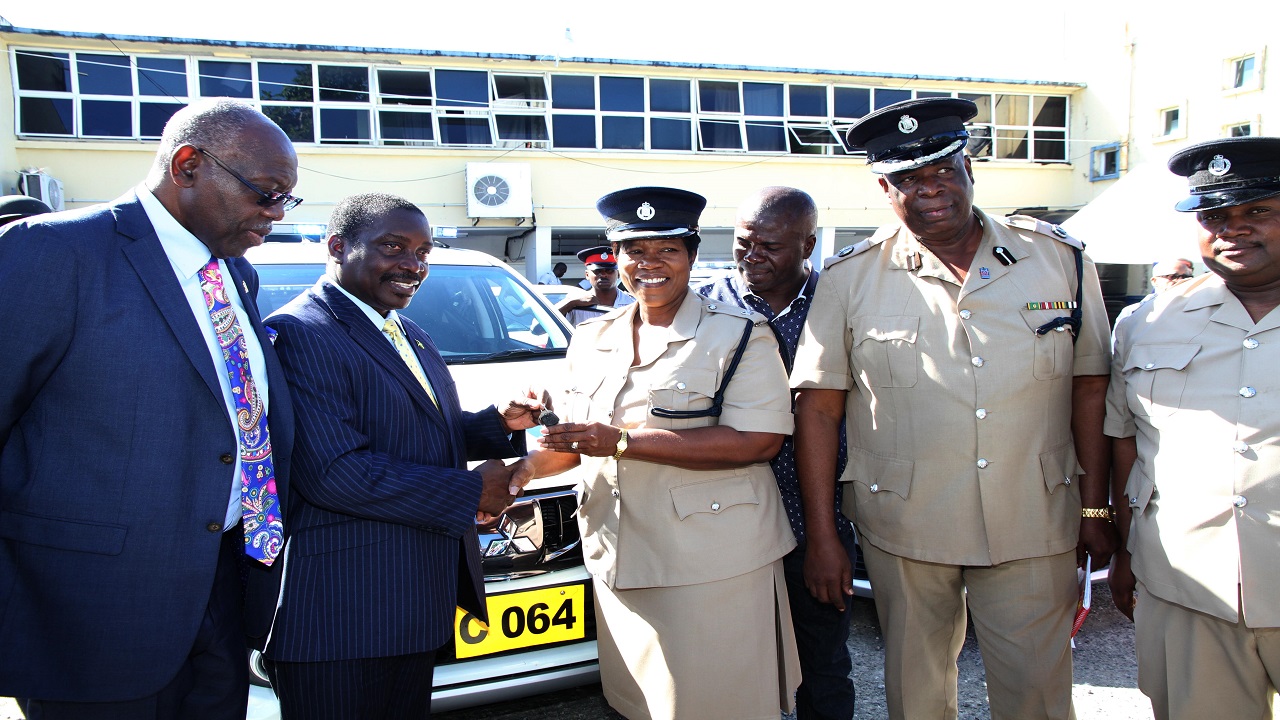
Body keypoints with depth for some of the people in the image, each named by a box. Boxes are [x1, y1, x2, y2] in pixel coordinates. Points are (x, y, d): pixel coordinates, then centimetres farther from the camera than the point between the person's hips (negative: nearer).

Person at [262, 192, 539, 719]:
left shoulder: (410, 337, 16)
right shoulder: (301, 334, -17)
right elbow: (334, 473, -25)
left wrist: (501, 421, 2)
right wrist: (472, 492, -18)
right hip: (342, 614, -9)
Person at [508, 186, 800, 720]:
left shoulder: (738, 335, -7)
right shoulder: (593, 341, 13)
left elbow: (759, 440, -18)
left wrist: (623, 441, -21)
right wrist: (522, 470, -1)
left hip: (713, 569, -5)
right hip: (620, 562, 5)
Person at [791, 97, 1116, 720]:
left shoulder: (1060, 259, 0)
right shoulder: (851, 278, -5)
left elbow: (1089, 388, 6)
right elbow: (818, 409, -5)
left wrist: (1095, 509, 5)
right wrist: (821, 538, -6)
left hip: (1033, 530, 1)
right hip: (904, 529, 0)